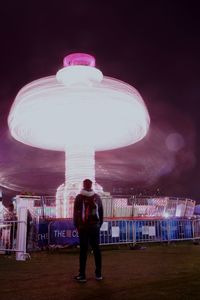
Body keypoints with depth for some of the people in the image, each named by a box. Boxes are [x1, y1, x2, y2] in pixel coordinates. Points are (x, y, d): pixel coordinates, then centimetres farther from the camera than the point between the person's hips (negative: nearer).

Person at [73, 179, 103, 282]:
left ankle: (82, 275, 2)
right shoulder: (97, 197, 6)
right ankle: (98, 274, 14)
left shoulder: (79, 197, -5)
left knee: (83, 250, 0)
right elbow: (101, 213, 10)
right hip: (95, 227, 3)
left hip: (83, 227, -3)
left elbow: (76, 213, -4)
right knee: (96, 249, 9)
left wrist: (76, 226, 4)